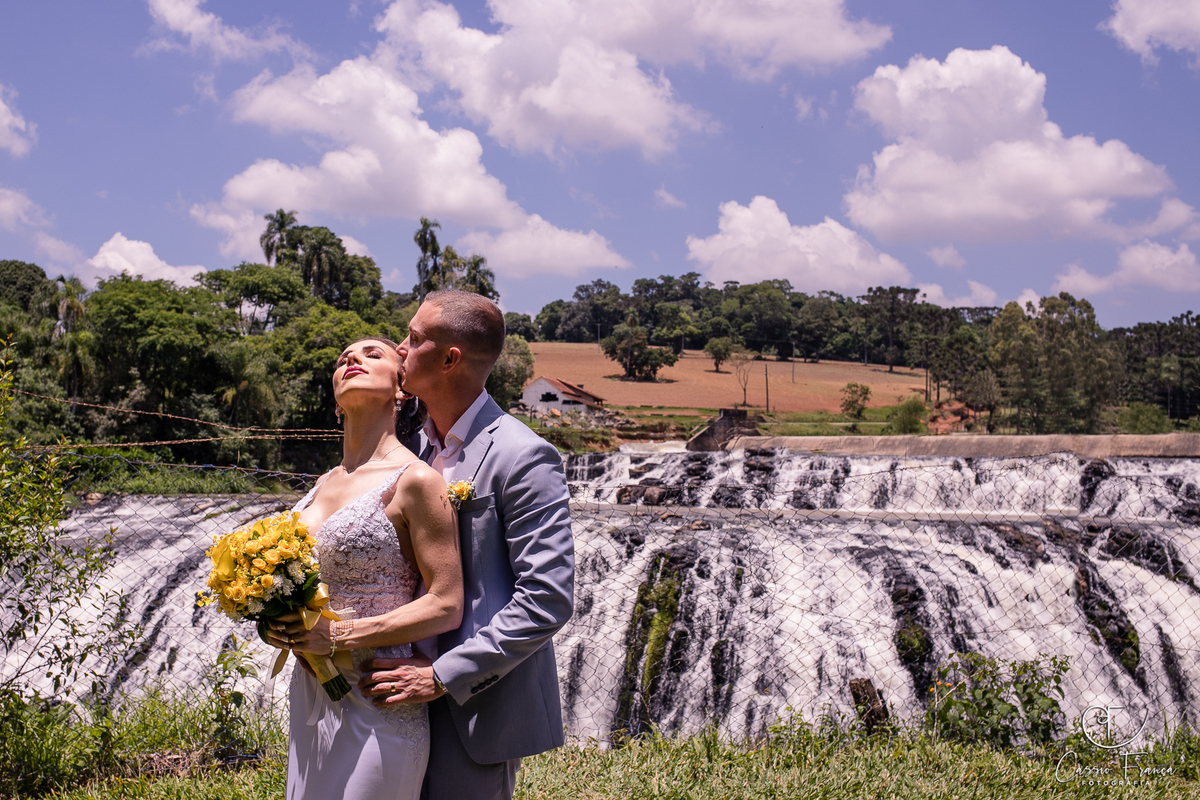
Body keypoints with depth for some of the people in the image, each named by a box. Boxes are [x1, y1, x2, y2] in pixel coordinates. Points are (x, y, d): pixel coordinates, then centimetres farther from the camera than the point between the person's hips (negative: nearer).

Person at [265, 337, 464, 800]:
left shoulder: (415, 481, -12)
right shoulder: (327, 483, 11)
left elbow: (446, 607, -15)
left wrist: (338, 636, -18)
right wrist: (279, 622, 3)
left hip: (375, 704, -7)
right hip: (311, 696, 8)